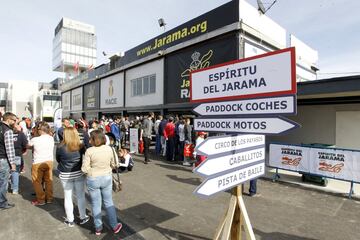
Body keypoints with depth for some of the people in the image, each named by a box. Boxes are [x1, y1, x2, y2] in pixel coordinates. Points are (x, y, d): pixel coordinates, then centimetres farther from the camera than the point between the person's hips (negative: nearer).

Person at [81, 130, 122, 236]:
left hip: (93, 179, -2)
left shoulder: (89, 151, -19)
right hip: (107, 178, 2)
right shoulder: (109, 149, -11)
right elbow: (114, 164, -3)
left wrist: (92, 169, 5)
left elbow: (84, 169, -15)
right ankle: (115, 226, 29)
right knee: (108, 202, 18)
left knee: (96, 204, 15)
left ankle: (98, 228, 31)